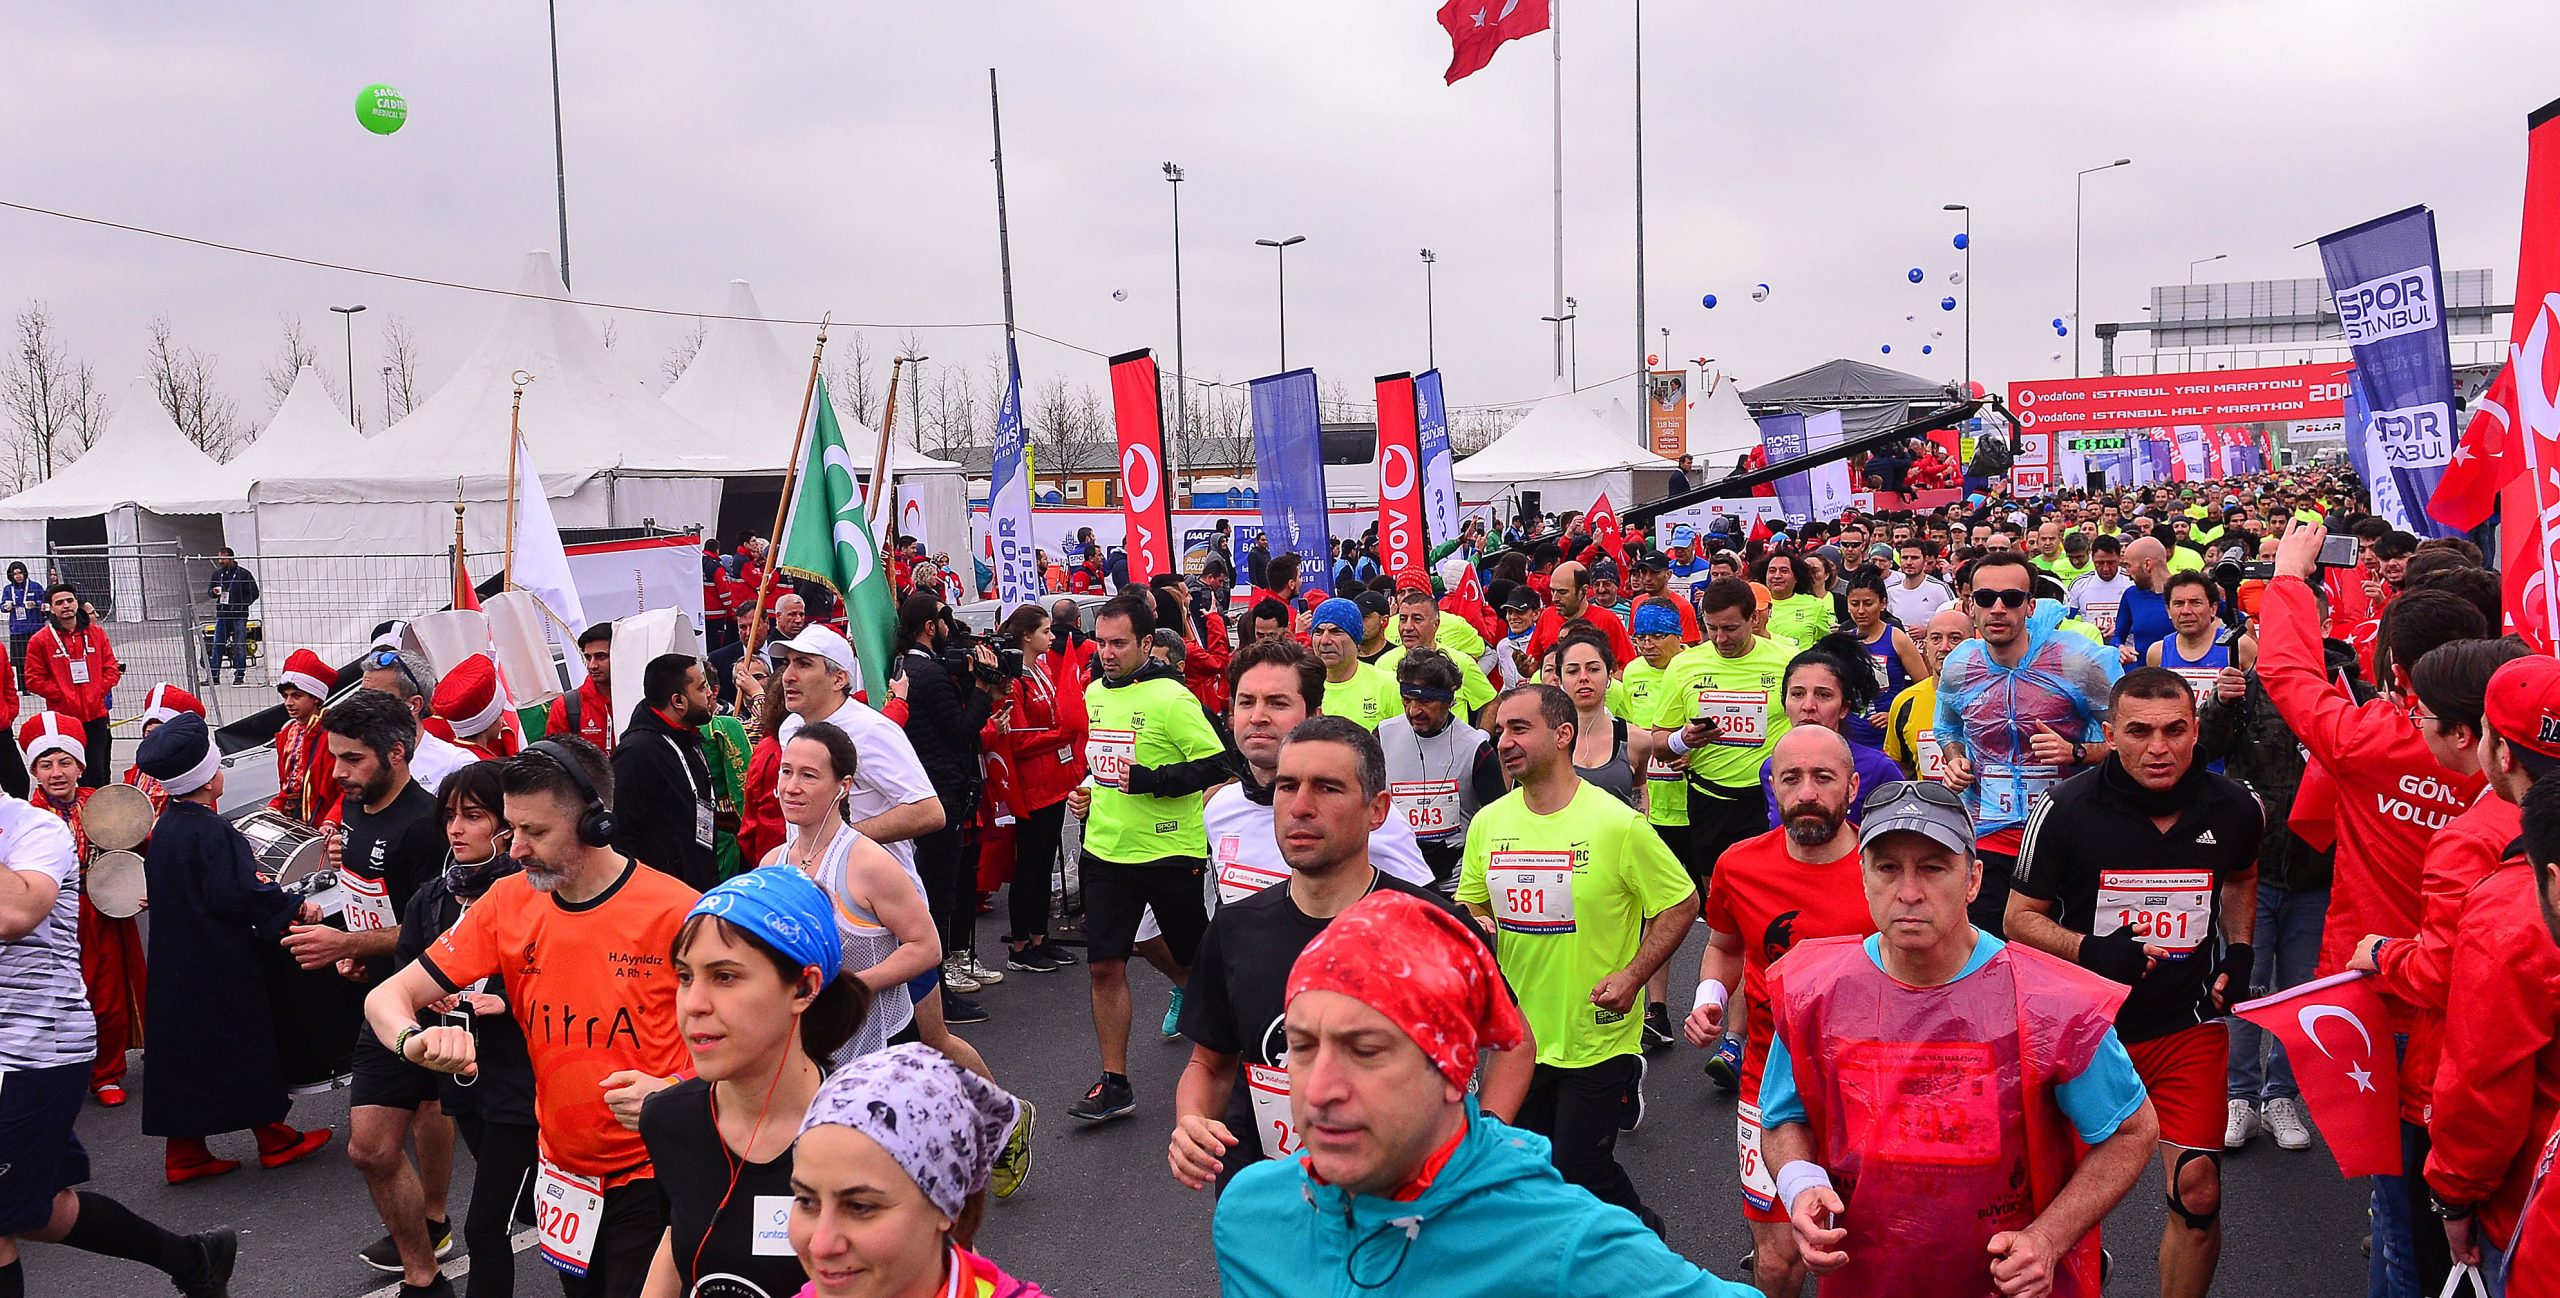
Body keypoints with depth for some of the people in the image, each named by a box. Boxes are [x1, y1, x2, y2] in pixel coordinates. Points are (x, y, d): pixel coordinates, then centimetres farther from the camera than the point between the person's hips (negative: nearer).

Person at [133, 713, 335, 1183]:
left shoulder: (163, 829, 7)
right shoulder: (215, 833, -20)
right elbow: (245, 894, -26)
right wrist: (296, 909, -15)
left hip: (175, 964, 8)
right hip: (225, 965, -8)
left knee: (183, 1047, 12)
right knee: (250, 1043, 5)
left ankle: (185, 1152, 17)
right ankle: (274, 1138, 16)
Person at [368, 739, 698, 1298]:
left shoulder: (676, 911, -18)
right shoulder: (509, 904, -4)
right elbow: (388, 997, -3)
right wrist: (415, 1038, -26)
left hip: (653, 1177, -5)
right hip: (564, 1174, 5)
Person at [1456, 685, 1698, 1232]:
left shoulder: (1618, 824, -14)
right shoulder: (1488, 823, 0)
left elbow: (1681, 903, -7)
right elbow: (1468, 904, 12)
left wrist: (1632, 975, -17)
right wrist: (1472, 925, -11)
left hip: (1596, 1036, -5)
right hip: (1519, 1033, 5)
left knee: (1578, 1175, 1)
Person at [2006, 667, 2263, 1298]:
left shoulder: (2233, 807, -5)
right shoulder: (2067, 809, -15)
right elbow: (2020, 918, -6)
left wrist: (2240, 951, 6)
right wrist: (2089, 950, -22)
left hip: (2190, 1025, 1)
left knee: (2198, 1193, -5)